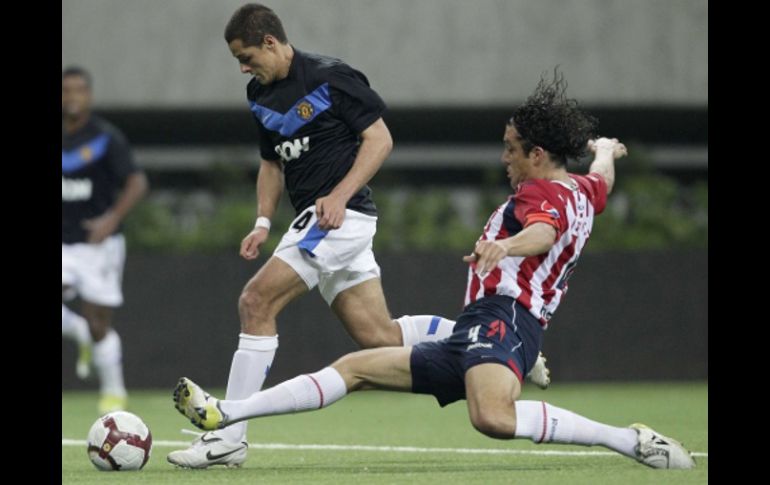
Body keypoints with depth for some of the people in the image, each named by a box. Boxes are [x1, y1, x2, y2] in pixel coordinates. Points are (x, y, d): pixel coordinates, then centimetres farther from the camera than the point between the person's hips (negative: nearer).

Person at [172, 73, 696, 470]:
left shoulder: (545, 192, -6)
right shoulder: (587, 190, 22)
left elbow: (543, 233, -30)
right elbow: (604, 171, 47)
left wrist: (507, 245, -51)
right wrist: (603, 148, 71)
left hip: (503, 316, -11)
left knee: (493, 417, -41)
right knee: (355, 367, 10)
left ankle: (633, 441, -28)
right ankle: (225, 414, 8)